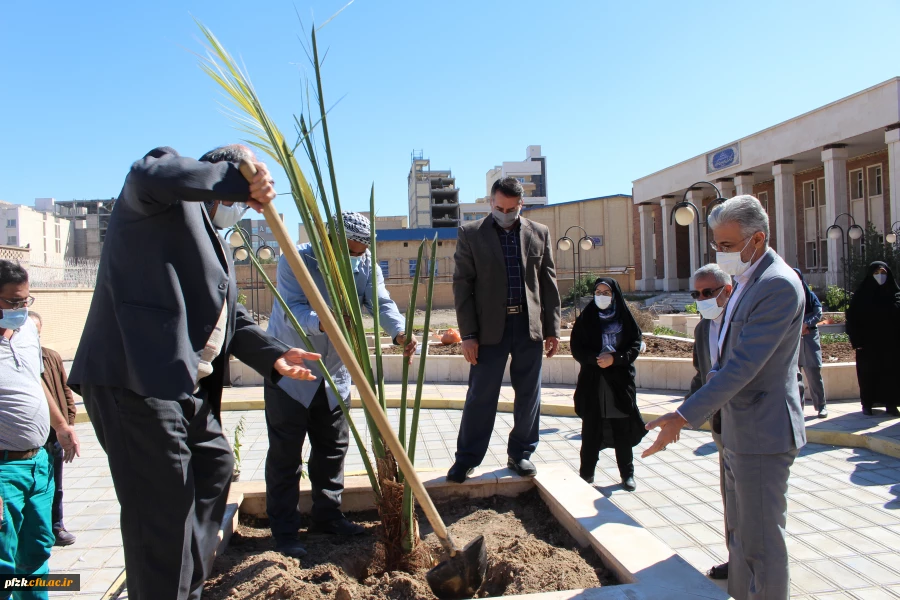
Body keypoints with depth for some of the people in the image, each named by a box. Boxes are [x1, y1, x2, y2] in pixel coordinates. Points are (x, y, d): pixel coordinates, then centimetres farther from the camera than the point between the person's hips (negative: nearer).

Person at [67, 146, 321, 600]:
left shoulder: (211, 237, 25)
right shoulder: (171, 199, -2)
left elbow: (228, 317, 22)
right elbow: (148, 175, -28)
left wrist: (272, 355, 8)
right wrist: (239, 180, -22)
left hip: (184, 384, 11)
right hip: (135, 380, -11)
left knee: (214, 468, 22)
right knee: (165, 502, -8)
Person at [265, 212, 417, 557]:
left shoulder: (365, 264, -4)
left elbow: (381, 302, -13)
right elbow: (291, 310, -29)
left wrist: (399, 333, -33)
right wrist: (323, 323, -50)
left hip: (334, 373, 5)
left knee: (333, 447, 13)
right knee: (285, 454, 0)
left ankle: (327, 516, 30)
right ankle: (284, 531, 10)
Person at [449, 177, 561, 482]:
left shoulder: (539, 233, 7)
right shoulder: (470, 233, 0)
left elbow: (548, 282, 9)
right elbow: (462, 285, -3)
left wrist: (553, 328, 5)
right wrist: (468, 334, -8)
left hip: (530, 326, 3)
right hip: (490, 328, -2)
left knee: (528, 395, 10)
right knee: (480, 396, 2)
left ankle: (521, 453, 25)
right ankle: (467, 458, 15)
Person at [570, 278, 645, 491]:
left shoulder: (625, 318, 4)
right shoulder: (586, 318, 4)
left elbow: (636, 345, 1)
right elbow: (576, 348, 0)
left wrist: (615, 358, -14)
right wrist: (595, 359, -16)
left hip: (620, 380, 0)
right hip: (592, 381, 0)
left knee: (623, 428, 3)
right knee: (591, 428, 2)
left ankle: (627, 474, 15)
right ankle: (587, 473, 13)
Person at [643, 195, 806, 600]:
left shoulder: (779, 285, -21)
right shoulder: (748, 280, 10)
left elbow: (743, 365, -27)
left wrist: (684, 417, -29)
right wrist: (696, 409, 16)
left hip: (762, 433, -10)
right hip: (738, 431, 10)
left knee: (761, 541, 2)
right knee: (739, 533, 21)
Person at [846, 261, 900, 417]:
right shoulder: (862, 295, 1)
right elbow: (852, 317, -3)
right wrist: (857, 340, -12)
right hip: (868, 343, -1)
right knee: (868, 372, 3)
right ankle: (867, 404, 12)